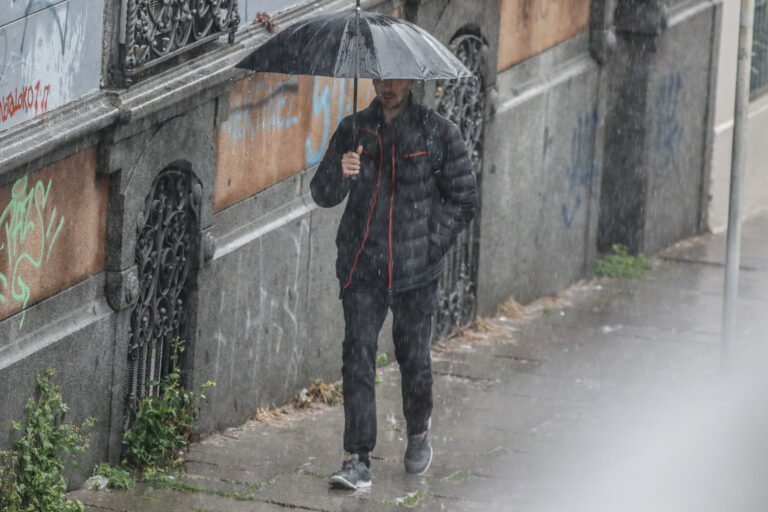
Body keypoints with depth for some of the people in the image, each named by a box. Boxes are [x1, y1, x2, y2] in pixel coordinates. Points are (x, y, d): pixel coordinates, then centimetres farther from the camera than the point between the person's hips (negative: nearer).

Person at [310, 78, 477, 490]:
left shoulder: (438, 132, 0)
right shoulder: (353, 131, 5)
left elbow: (463, 197, 4)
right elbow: (322, 195, 4)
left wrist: (432, 244, -4)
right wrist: (341, 174, -18)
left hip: (415, 270, -1)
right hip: (362, 268, 1)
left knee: (413, 356, 10)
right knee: (357, 358, -9)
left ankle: (418, 434, 37)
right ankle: (358, 461, -10)